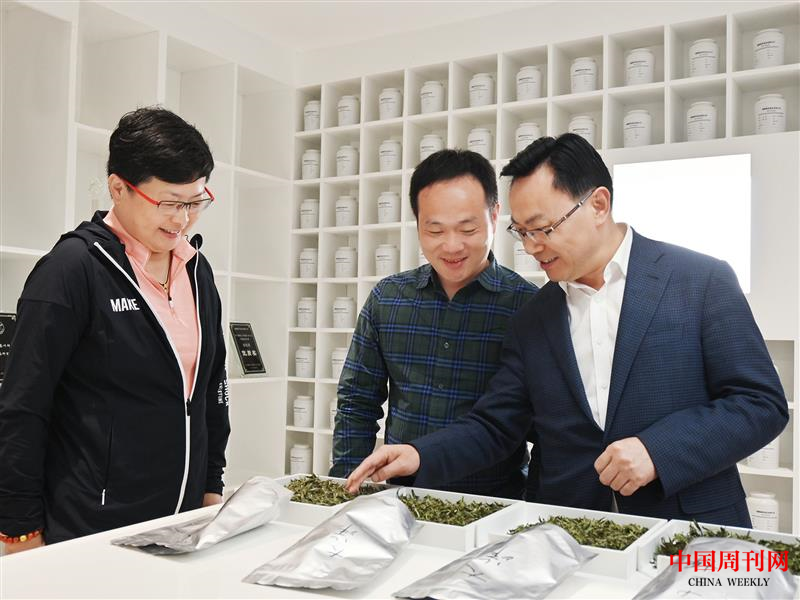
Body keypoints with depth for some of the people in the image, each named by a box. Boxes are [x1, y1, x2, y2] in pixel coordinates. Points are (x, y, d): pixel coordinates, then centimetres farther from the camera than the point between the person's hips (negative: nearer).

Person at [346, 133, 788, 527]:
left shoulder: (702, 281, -3)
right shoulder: (531, 320, 9)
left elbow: (762, 403, -4)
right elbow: (494, 427, 10)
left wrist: (658, 449, -16)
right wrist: (420, 456, -7)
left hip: (687, 541, -3)